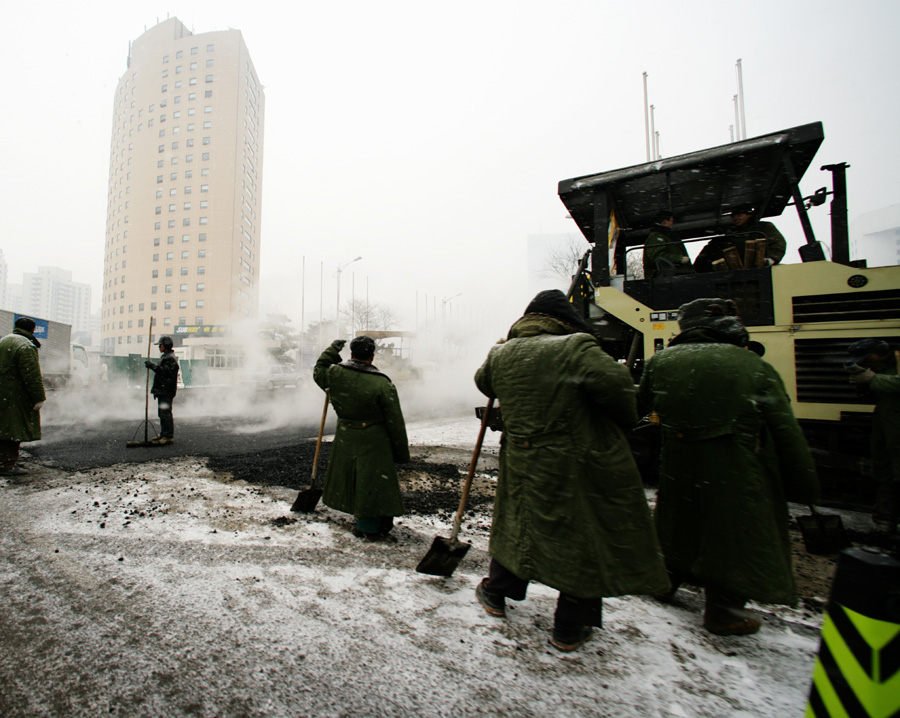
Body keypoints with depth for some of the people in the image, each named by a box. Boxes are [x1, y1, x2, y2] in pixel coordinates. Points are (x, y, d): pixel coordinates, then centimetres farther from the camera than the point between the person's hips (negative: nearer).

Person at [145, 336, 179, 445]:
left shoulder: (170, 358, -13)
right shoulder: (165, 357, 22)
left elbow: (165, 371, -25)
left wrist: (152, 366, -24)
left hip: (167, 391, -11)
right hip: (162, 390, 11)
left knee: (166, 413, -11)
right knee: (162, 413, 14)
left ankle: (169, 436, -9)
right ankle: (163, 434, 22)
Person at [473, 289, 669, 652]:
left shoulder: (501, 354, 3)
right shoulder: (575, 347, -15)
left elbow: (484, 382, 21)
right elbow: (614, 382, -25)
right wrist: (626, 419, -4)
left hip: (522, 463, 5)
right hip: (580, 464, -4)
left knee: (517, 523, 25)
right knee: (586, 539, 14)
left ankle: (496, 594, 42)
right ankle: (570, 629, 29)